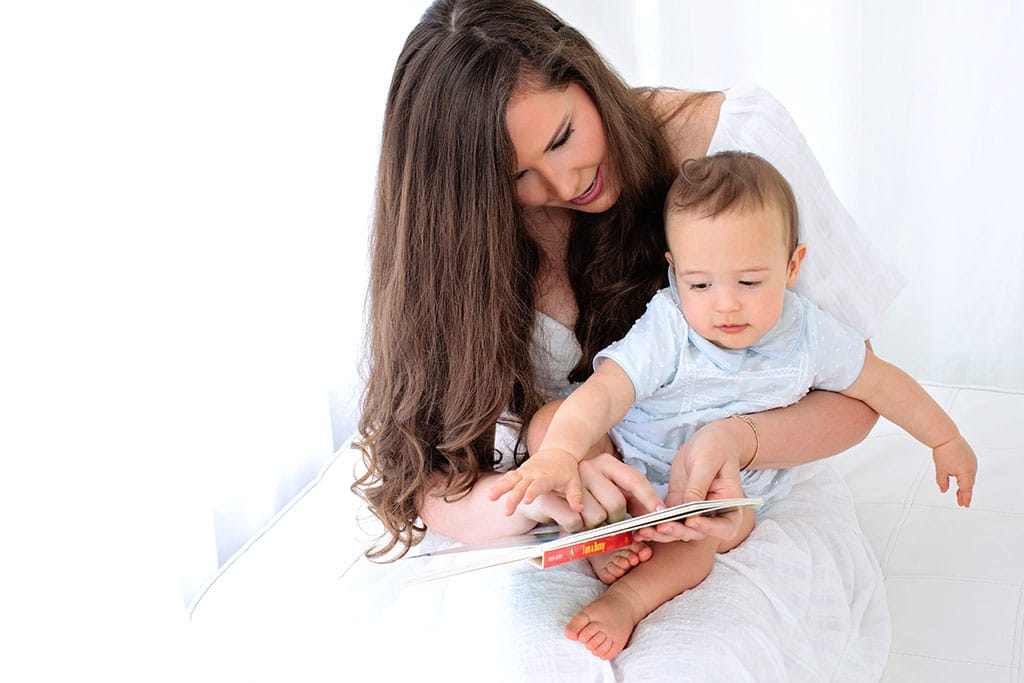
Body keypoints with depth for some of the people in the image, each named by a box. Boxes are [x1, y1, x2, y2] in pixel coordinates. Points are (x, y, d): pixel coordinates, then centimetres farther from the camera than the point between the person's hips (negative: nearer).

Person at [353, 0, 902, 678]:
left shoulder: (740, 135, -13)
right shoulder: (469, 232, -10)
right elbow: (421, 486, -13)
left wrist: (740, 438, -31)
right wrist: (536, 492, -37)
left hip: (756, 481, 0)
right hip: (581, 513, 1)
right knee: (516, 626, -33)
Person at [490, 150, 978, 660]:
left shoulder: (808, 337, -15)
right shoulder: (666, 332, -27)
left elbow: (880, 384, 2)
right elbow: (604, 392, -40)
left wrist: (946, 439, 13)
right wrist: (559, 452, -60)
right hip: (633, 461, -1)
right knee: (549, 422, -23)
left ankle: (629, 599, -36)